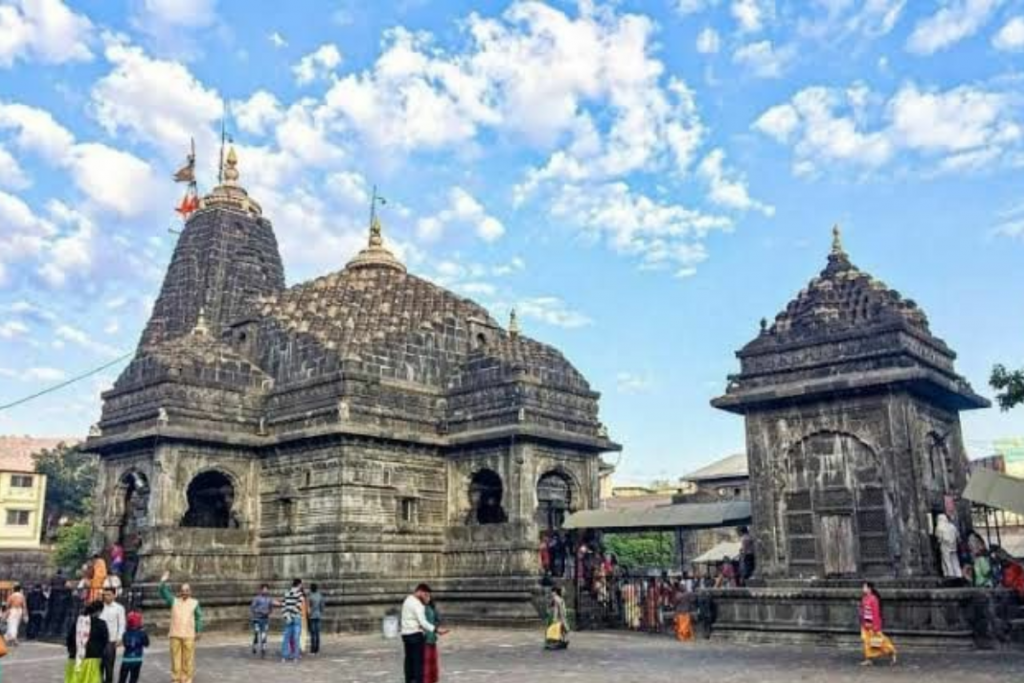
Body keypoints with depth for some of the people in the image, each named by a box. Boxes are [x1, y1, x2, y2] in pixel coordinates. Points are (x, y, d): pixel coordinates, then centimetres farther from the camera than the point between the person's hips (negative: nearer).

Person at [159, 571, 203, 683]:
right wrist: (163, 582, -10)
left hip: (189, 635, -1)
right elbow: (164, 593, 4)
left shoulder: (195, 603, 7)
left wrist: (199, 631, -2)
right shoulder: (174, 601, 11)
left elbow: (198, 617, 5)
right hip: (175, 635, 2)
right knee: (175, 658, 4)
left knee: (188, 658, 0)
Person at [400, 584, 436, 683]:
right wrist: (435, 630, -31)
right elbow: (422, 622, -26)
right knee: (418, 661, -6)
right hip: (415, 635, -9)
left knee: (409, 660, 13)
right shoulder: (417, 604, -17)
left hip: (406, 634, 9)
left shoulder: (408, 600, 14)